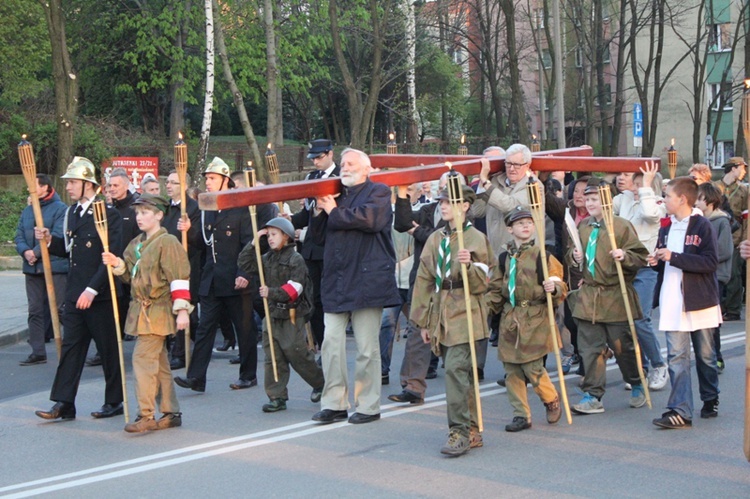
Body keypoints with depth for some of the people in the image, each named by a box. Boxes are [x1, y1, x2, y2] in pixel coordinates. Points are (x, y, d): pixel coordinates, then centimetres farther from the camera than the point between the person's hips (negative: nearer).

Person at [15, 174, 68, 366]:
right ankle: (37, 352, 12)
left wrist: (36, 252, -20)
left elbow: (57, 236, -17)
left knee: (59, 309, -6)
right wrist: (25, 251, -10)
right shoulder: (27, 211, 14)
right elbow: (19, 236, 10)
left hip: (55, 266, -7)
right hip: (32, 268, 7)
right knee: (35, 310, 7)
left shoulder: (60, 209, -8)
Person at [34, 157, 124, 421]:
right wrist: (50, 241, 1)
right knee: (71, 347, 5)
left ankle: (114, 401, 16)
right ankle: (63, 404, 6)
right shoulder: (71, 213, 11)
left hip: (99, 295, -7)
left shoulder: (108, 214, -13)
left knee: (108, 349, 5)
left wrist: (92, 289, -22)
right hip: (75, 294, 7)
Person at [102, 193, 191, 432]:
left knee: (143, 359, -13)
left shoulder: (168, 242, -12)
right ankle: (171, 413, 20)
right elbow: (129, 275, 20)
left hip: (157, 311, -9)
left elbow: (179, 278, -15)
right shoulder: (136, 244, 15)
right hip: (141, 311, 9)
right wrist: (117, 263, 0)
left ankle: (146, 415, -9)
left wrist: (182, 309, -19)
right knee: (159, 363, 13)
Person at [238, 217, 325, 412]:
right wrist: (253, 245, 0)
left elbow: (295, 288, -17)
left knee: (297, 354, -2)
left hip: (292, 315, -7)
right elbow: (245, 264, 10)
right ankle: (277, 397, 6)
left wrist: (272, 292, -23)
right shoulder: (268, 259, 13)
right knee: (273, 357, 3)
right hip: (273, 314, 7)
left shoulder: (295, 259, -9)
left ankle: (320, 383, 20)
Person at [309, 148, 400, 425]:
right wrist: (320, 210, 2)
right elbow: (320, 234, 21)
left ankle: (368, 406, 6)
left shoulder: (378, 192, 3)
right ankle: (334, 404, 4)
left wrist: (335, 212, -8)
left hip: (367, 282, -6)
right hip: (336, 283, 6)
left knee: (367, 348, -2)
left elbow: (370, 218, -18)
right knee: (331, 343, -1)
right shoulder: (337, 196, 22)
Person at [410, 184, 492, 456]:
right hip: (441, 314, 6)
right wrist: (424, 321, 12)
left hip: (465, 313, -6)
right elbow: (424, 281, 14)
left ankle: (460, 432, -13)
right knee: (461, 372, 9)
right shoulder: (435, 239, 12)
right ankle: (472, 431, 16)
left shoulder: (476, 239, -4)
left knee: (455, 368, -16)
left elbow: (482, 283, -5)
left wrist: (469, 266, -25)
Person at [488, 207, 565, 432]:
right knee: (512, 370, 4)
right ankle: (521, 415, 15)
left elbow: (560, 288, -3)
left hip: (535, 320, -4)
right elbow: (496, 291, 17)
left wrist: (554, 288, -25)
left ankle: (552, 401, 21)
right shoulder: (504, 258, 9)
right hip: (510, 320, 4)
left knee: (532, 368, -7)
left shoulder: (544, 256, -4)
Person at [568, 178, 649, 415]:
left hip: (616, 297, -4)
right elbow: (572, 252, 23)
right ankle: (593, 396, 7)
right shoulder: (582, 227, 8)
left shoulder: (622, 226, -8)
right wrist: (574, 256, 1)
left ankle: (637, 386, 28)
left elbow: (642, 257, -5)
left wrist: (625, 256, -23)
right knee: (590, 348, 2)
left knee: (622, 346, 5)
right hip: (589, 296, 4)